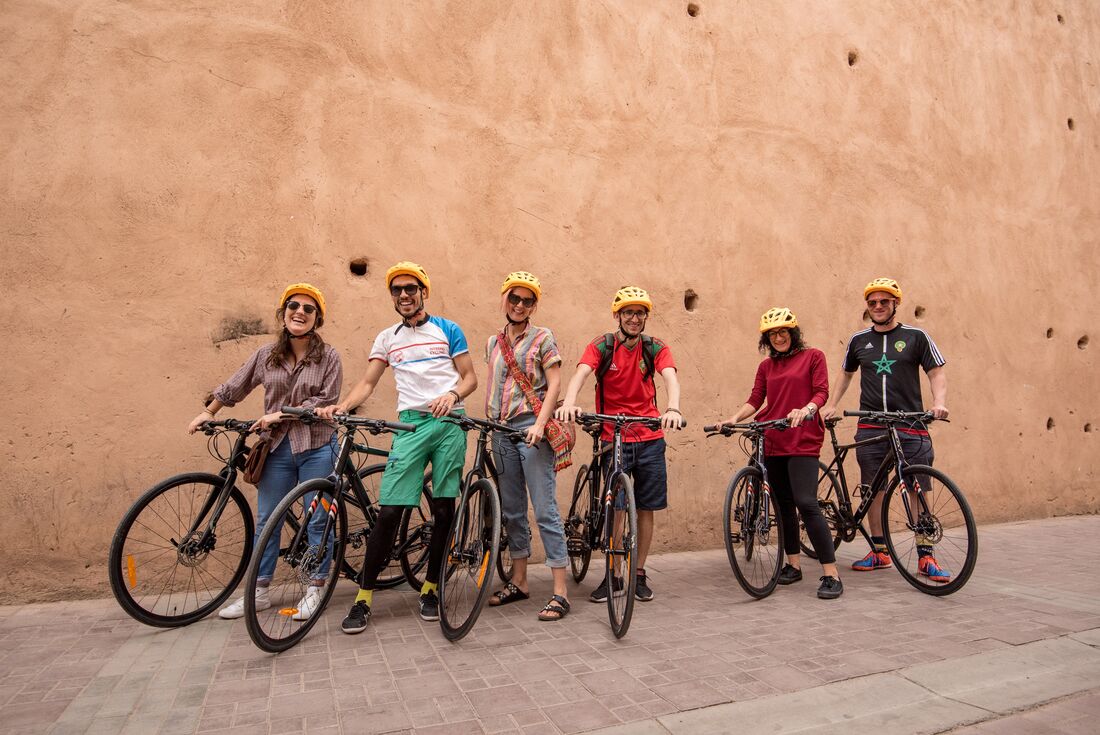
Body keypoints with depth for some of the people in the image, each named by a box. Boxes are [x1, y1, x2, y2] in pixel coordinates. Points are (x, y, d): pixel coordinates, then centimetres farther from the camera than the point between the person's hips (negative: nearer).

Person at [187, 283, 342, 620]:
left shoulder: (328, 357, -3)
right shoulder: (266, 355, 7)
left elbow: (325, 400, -11)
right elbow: (233, 387, 17)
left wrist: (281, 414, -14)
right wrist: (207, 413, 20)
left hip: (315, 448, -3)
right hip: (276, 447, 3)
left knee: (317, 520, 4)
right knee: (266, 520, 9)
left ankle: (315, 589, 17)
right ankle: (259, 592, 22)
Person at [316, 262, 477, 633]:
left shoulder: (448, 329, 9)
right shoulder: (387, 338, 15)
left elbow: (470, 377, 6)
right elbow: (367, 382, 9)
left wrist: (452, 395, -16)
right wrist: (340, 406, -10)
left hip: (449, 423, -1)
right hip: (410, 425, 1)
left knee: (444, 510, 2)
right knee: (389, 511, -7)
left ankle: (430, 588, 18)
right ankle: (363, 597, 3)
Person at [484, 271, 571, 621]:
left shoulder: (542, 337, -1)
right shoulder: (494, 342, 15)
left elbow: (554, 384, -7)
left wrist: (540, 424, -19)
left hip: (532, 428, -6)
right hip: (502, 430, 6)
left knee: (545, 510, -7)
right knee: (512, 510, 13)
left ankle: (560, 592, -2)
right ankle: (519, 582, 25)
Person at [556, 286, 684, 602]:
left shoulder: (656, 348, 0)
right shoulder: (601, 347, -3)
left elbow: (670, 377, -17)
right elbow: (581, 373, -22)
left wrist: (673, 408, -40)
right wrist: (569, 402, -43)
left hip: (649, 438, 2)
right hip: (613, 438, -1)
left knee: (646, 508, 7)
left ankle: (639, 574, 22)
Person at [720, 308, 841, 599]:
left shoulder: (813, 356, 4)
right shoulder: (766, 366, 14)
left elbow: (821, 392, -5)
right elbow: (755, 400, 9)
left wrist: (806, 409, -25)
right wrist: (735, 417, -9)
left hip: (803, 441, -5)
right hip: (773, 442, 5)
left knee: (806, 503, -14)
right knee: (784, 505, 11)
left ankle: (831, 574, -8)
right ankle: (793, 565, 23)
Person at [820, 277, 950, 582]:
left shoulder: (916, 337, 2)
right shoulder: (859, 340, 9)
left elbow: (937, 373, 3)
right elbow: (846, 374, 21)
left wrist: (939, 402, -15)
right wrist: (831, 405, 10)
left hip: (910, 424, -2)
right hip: (870, 426, 3)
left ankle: (926, 556, 7)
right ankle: (879, 551, 18)